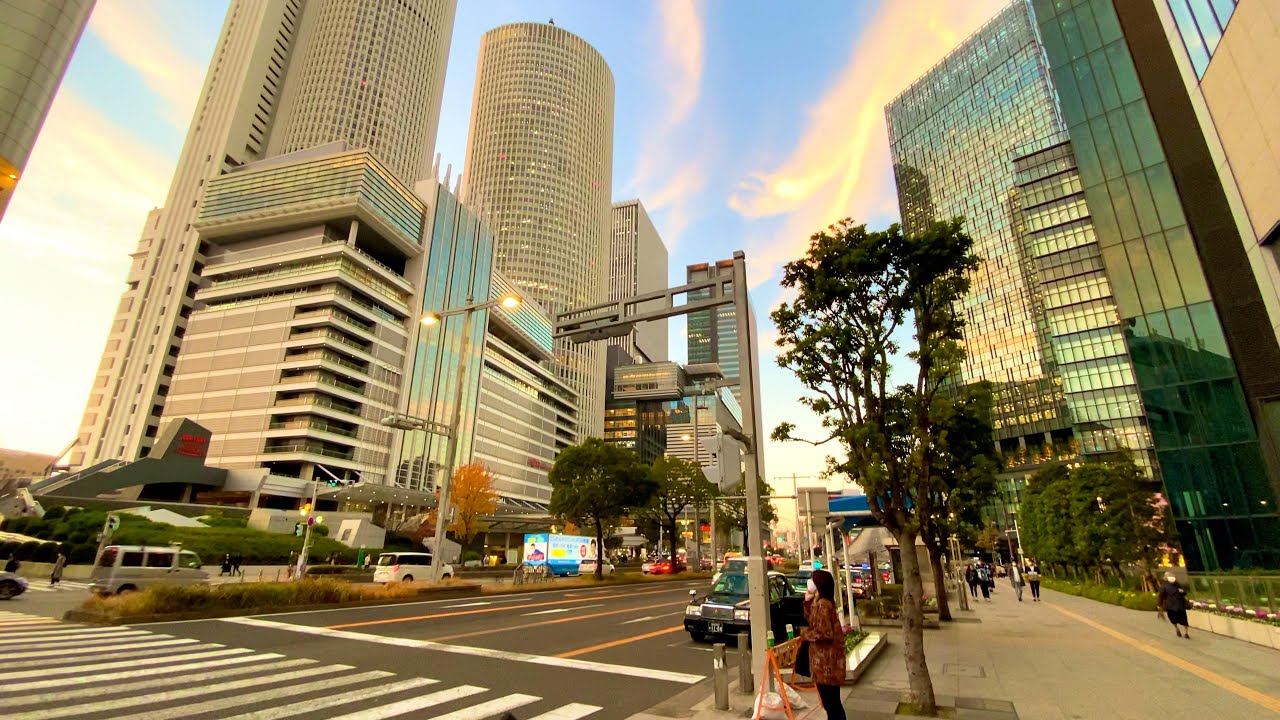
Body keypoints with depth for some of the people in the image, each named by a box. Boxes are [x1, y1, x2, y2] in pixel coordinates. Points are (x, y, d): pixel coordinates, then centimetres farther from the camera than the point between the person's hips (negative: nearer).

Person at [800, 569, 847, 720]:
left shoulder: (822, 604, -21)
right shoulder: (818, 602, 9)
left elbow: (824, 633, -24)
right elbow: (811, 621, 18)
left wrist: (804, 633, -10)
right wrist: (807, 602, 8)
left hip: (826, 660, -10)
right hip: (825, 658, 10)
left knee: (830, 703, 0)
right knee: (832, 702, 20)